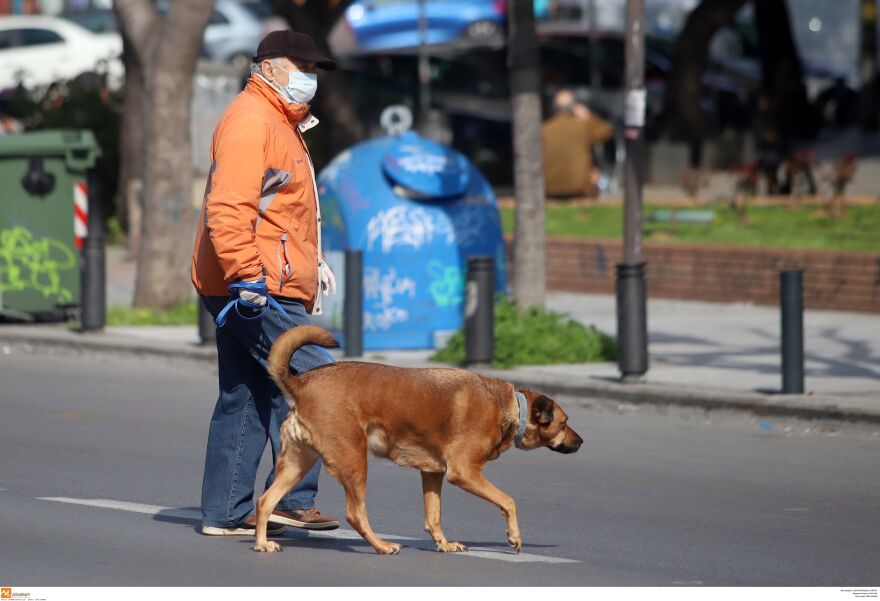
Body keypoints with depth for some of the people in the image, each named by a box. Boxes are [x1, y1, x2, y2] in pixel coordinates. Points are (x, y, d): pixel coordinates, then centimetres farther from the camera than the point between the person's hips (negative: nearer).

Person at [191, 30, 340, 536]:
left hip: (252, 289, 11)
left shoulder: (282, 123, 22)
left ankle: (226, 513, 13)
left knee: (246, 400, 11)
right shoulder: (249, 122, -13)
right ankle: (294, 499, -11)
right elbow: (229, 209, -23)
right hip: (258, 293, -11)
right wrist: (247, 275, -29)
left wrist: (313, 262, 32)